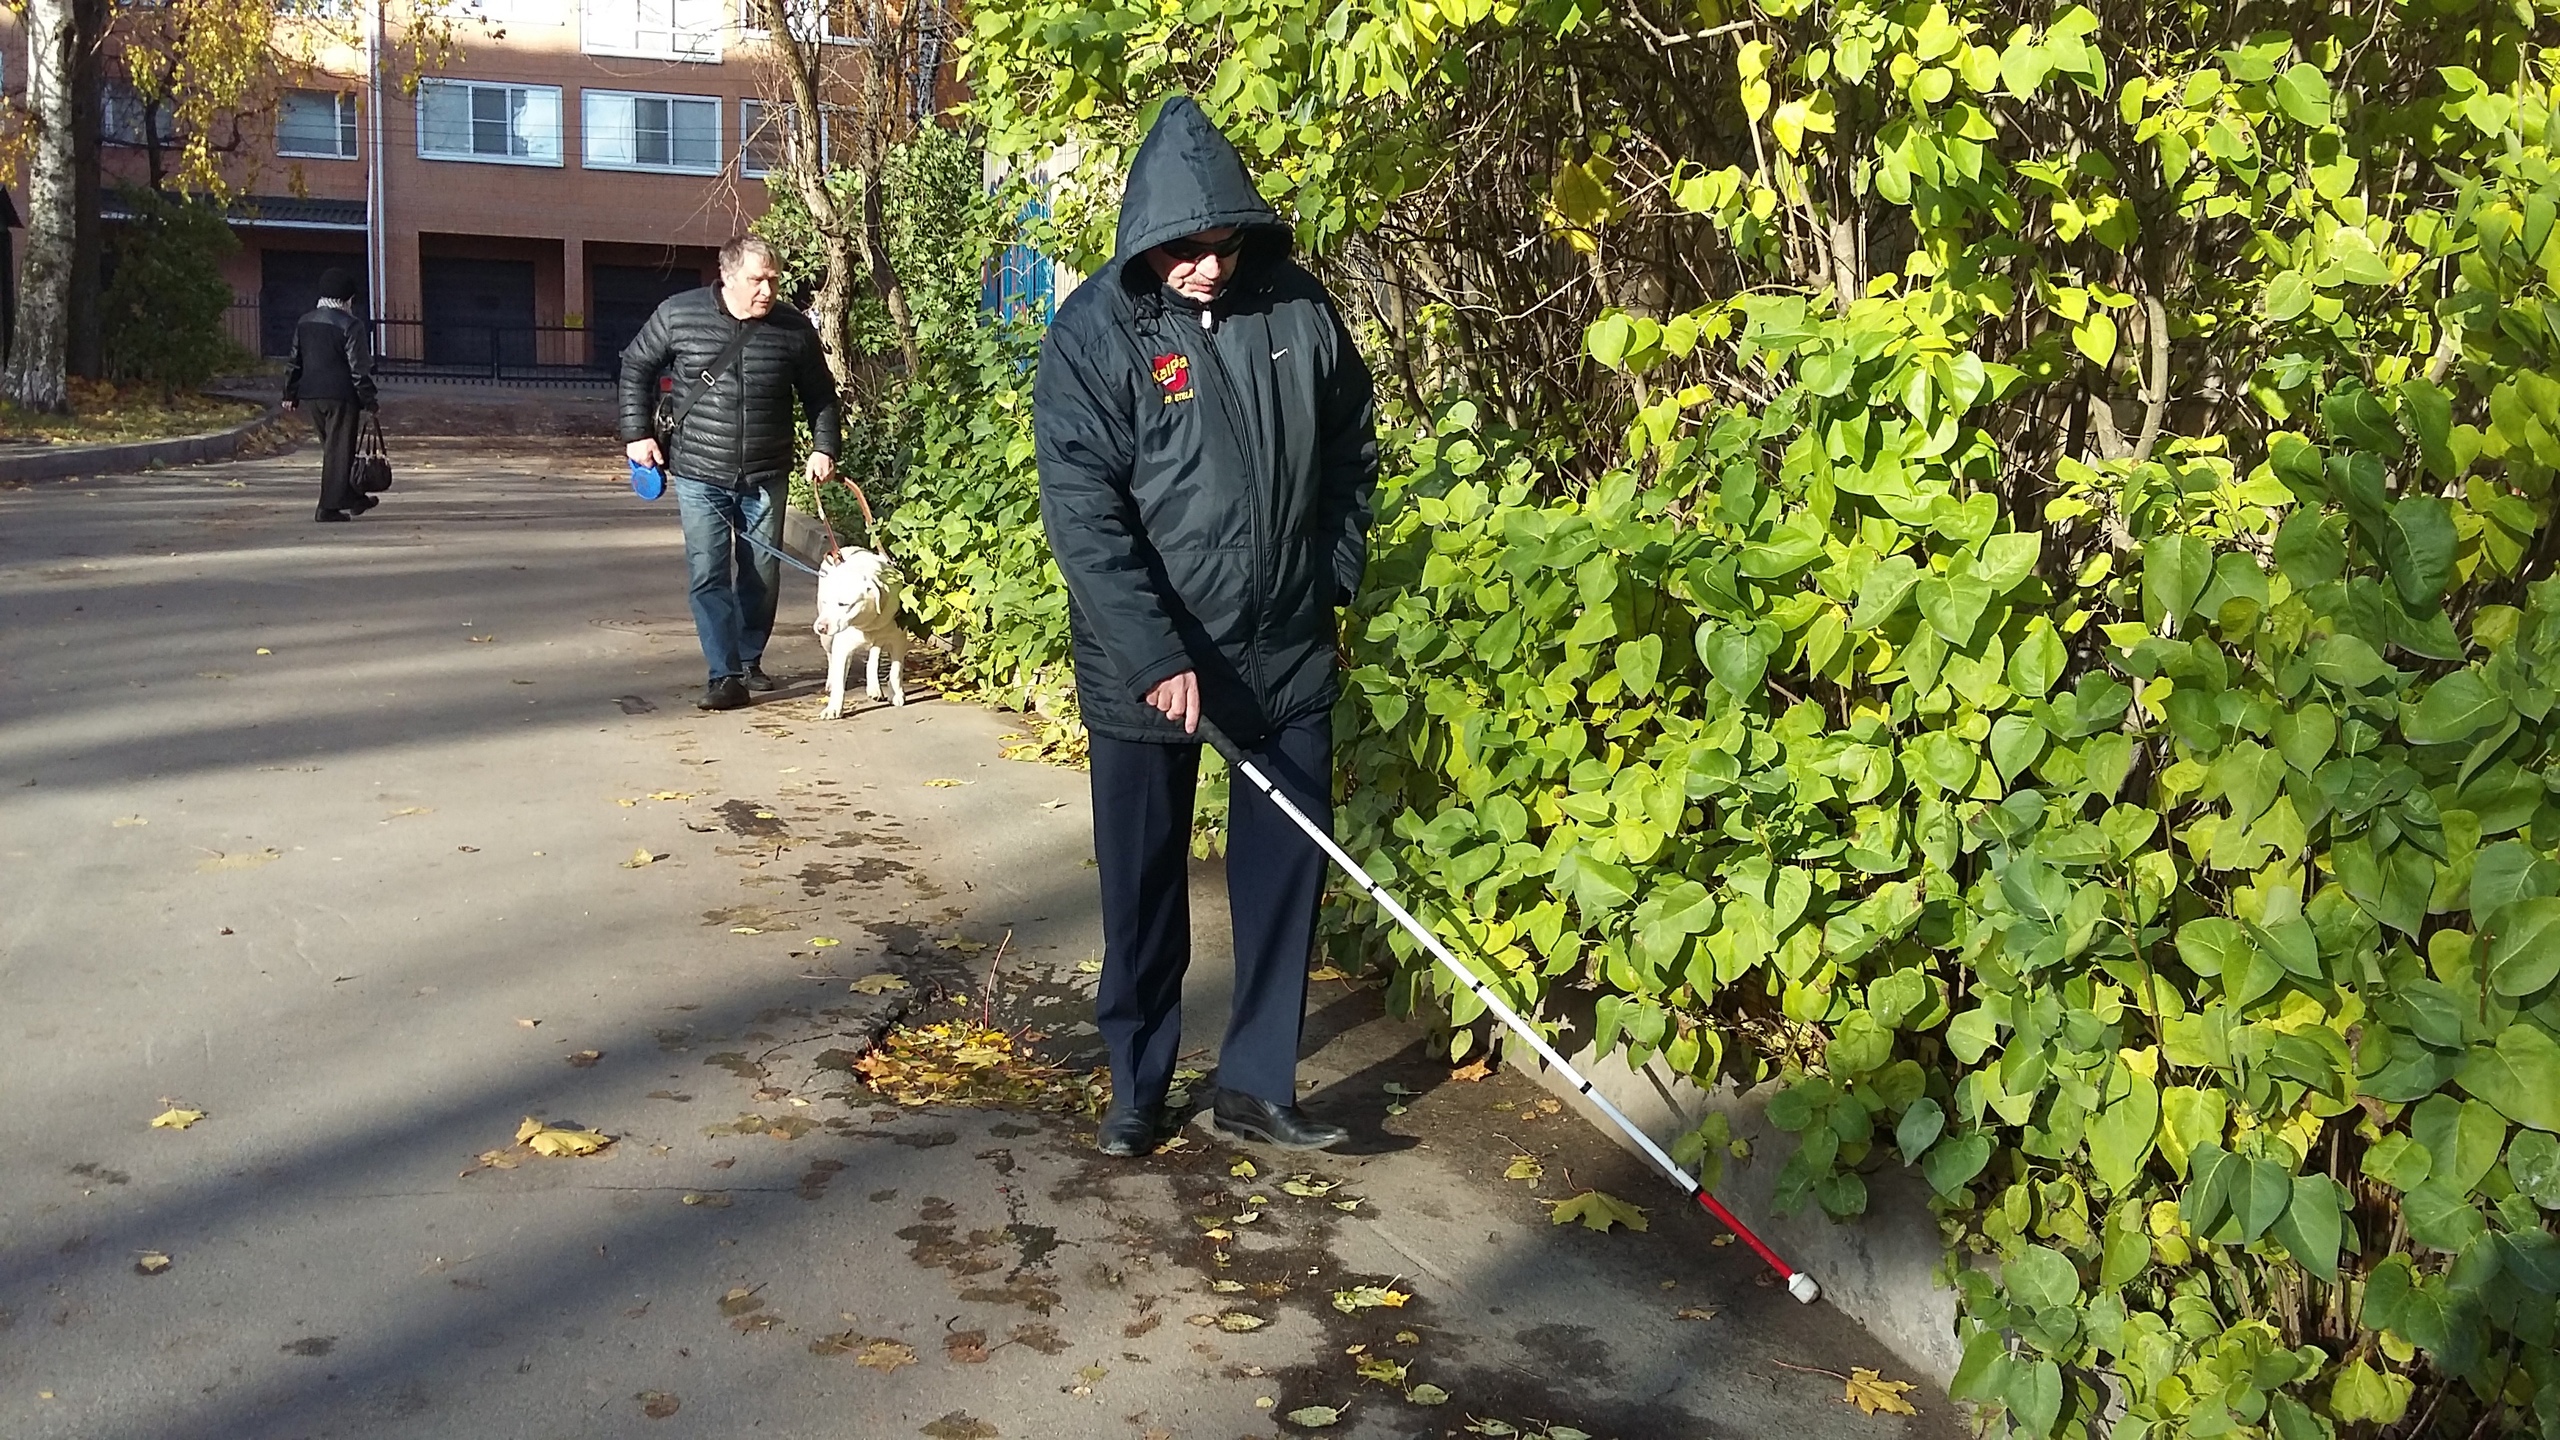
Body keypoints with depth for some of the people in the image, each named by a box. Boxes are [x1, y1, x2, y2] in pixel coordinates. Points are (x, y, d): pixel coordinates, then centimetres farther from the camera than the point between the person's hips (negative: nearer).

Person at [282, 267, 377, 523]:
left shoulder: (304, 322, 11)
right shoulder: (351, 326, -12)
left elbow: (295, 361, 15)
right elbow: (360, 369, -13)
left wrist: (291, 394, 20)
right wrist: (369, 401, -8)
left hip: (311, 394, 8)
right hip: (341, 396, -8)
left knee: (332, 447, 17)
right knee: (339, 451, -1)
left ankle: (353, 498, 28)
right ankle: (329, 507, -2)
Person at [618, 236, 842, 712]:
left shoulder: (794, 328, -3)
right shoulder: (678, 314, -6)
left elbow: (821, 396, 8)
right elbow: (636, 366, 6)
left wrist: (823, 448, -4)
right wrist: (636, 433, 0)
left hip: (766, 477, 2)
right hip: (699, 476, -2)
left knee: (762, 575, 10)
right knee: (709, 575, -7)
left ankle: (750, 660, 29)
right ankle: (726, 676, -4)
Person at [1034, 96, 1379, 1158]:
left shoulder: (1301, 312, -1)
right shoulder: (1095, 333, -12)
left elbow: (1352, 450, 13)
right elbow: (1081, 512, -17)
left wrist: (1335, 577, 9)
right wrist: (1157, 657, -23)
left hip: (1288, 657, 3)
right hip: (1145, 665, -3)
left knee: (1289, 870, 7)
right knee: (1144, 884, 8)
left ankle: (1257, 1085, 20)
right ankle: (1137, 1088, 25)